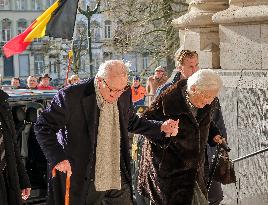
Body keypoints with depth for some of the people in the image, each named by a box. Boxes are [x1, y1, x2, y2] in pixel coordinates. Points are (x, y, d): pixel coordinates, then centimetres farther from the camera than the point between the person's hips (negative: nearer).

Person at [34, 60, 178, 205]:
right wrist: (57, 157, -23)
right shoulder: (71, 96, -17)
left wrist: (161, 128, 7)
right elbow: (43, 127, -10)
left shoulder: (124, 95, 2)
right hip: (83, 180, -5)